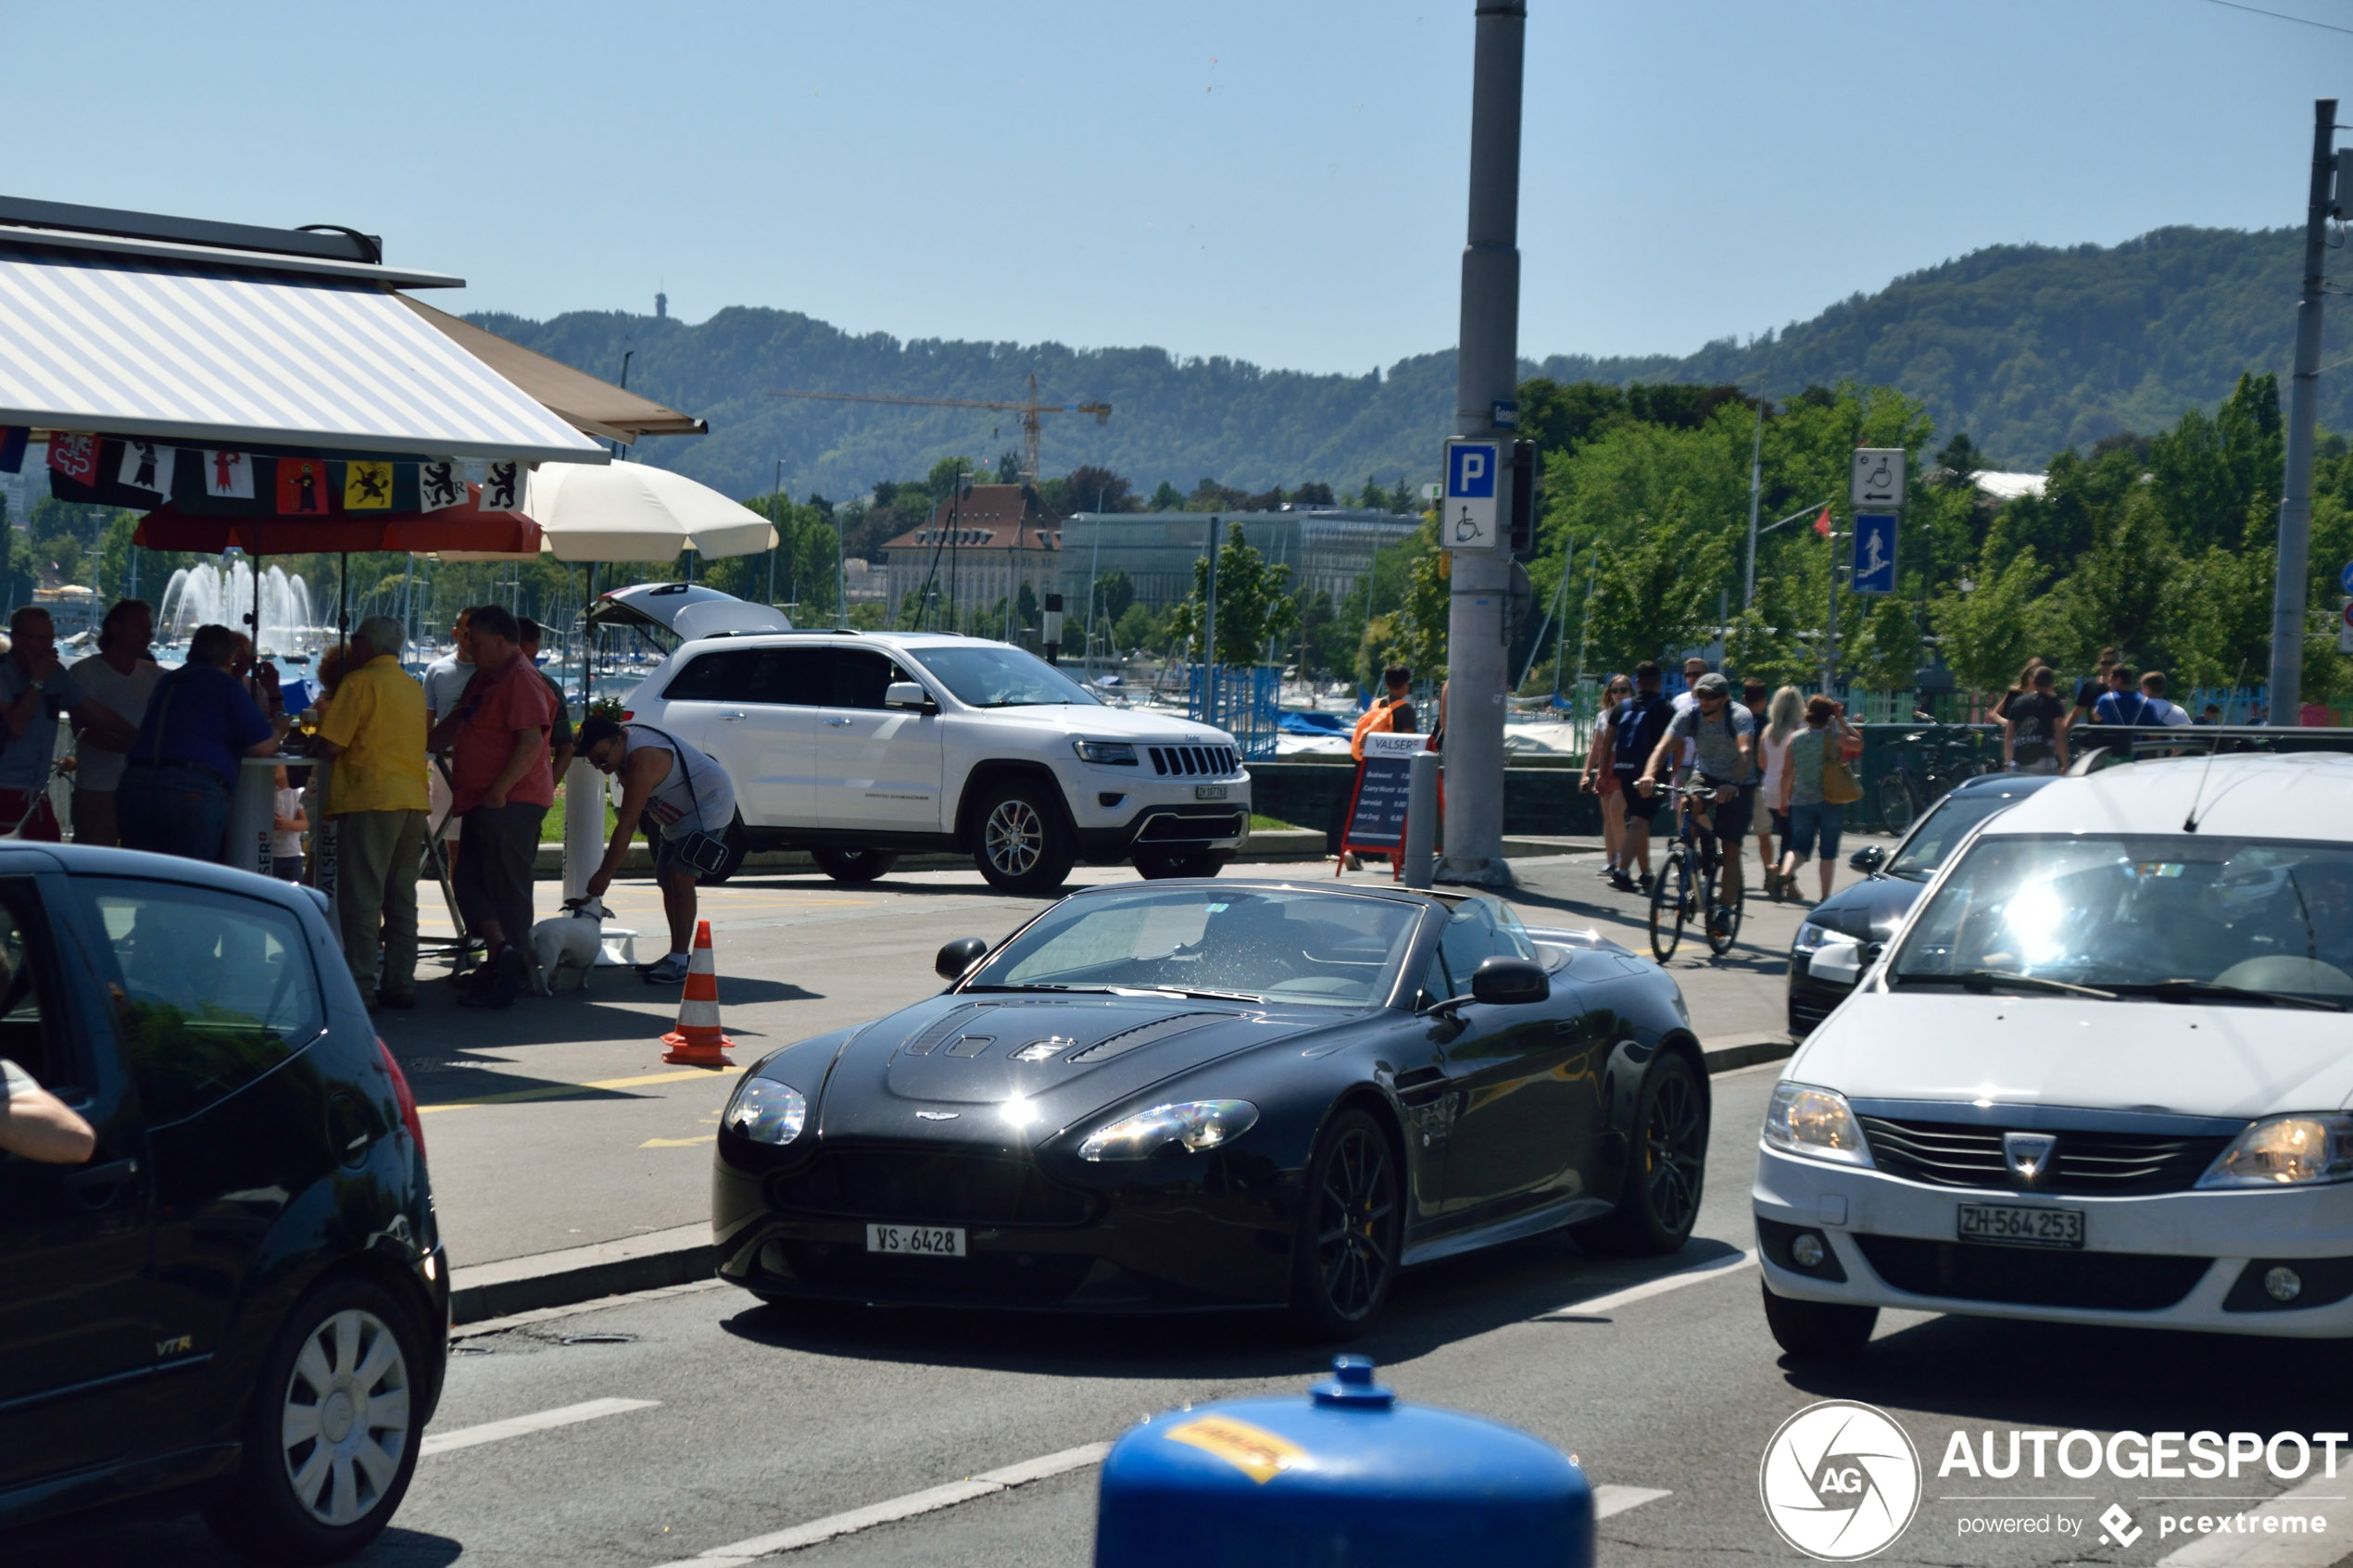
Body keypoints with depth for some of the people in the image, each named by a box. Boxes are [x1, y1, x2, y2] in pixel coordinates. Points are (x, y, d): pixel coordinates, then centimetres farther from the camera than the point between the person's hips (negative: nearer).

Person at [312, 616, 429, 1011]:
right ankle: (400, 983, 11)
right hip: (413, 800, 7)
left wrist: (309, 744, 11)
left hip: (371, 800, -7)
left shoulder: (360, 682, -6)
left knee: (361, 898, -6)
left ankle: (361, 987, -9)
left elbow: (330, 745, -11)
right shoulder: (413, 687, 16)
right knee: (401, 899, 11)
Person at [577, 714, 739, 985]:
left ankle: (680, 962, -21)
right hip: (684, 810, 11)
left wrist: (605, 874, -33)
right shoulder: (624, 740, -4)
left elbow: (628, 823, -34)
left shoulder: (641, 759, -33)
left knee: (680, 877, -19)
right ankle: (676, 956, 16)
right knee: (666, 879, 10)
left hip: (710, 803, -11)